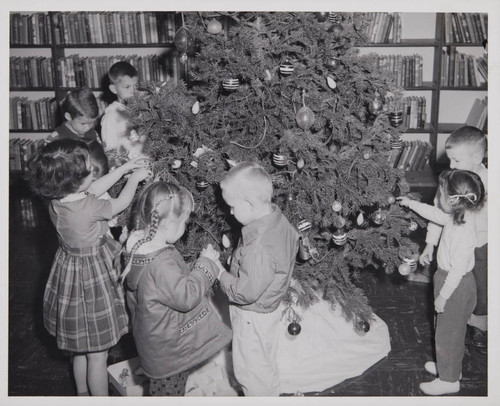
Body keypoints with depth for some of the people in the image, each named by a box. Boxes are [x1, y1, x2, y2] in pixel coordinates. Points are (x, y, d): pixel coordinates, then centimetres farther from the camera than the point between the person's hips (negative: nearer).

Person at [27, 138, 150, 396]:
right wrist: (134, 178, 6)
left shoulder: (56, 201, -7)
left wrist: (124, 168, 12)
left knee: (80, 347, 27)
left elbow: (94, 190, 9)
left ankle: (83, 394, 45)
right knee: (97, 354, 9)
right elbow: (121, 203, -11)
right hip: (91, 278, -9)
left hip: (70, 271, 9)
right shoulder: (88, 208, -30)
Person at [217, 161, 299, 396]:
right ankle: (272, 395, 52)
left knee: (250, 370, 15)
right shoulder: (278, 220, -10)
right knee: (267, 364, 31)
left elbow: (245, 292, -32)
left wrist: (220, 274, -15)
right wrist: (232, 264, 4)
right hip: (269, 307, 9)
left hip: (252, 317, -9)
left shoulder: (259, 248, -38)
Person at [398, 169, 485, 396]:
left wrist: (443, 296, -20)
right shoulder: (457, 217, -4)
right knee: (447, 330, 24)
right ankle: (449, 367, 43)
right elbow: (435, 214, 17)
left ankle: (449, 380, 24)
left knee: (449, 332, 7)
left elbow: (458, 269, -28)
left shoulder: (463, 232, -32)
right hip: (449, 278, 9)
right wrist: (410, 204, 23)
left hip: (457, 287, -9)